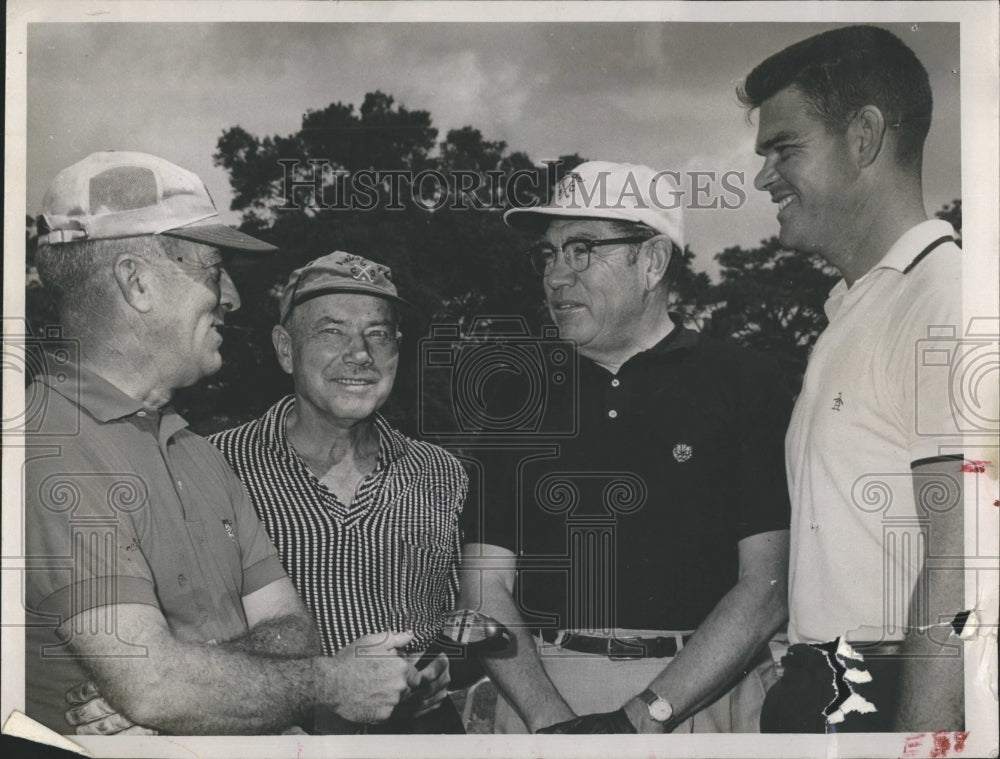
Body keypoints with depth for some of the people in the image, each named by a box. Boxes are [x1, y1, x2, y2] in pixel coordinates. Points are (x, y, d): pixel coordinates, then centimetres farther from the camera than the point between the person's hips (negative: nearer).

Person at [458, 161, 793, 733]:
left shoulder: (745, 385, 3)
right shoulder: (515, 395, 10)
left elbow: (765, 589, -2)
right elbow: (487, 587, 6)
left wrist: (644, 716, -9)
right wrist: (552, 721, -8)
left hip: (702, 693, -2)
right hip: (539, 697, 2)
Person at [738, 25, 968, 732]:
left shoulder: (947, 297, -14)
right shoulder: (852, 311, 15)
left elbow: (959, 571, -21)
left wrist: (923, 728, -23)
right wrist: (802, 689, 10)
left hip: (902, 700, -8)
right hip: (822, 695, 8)